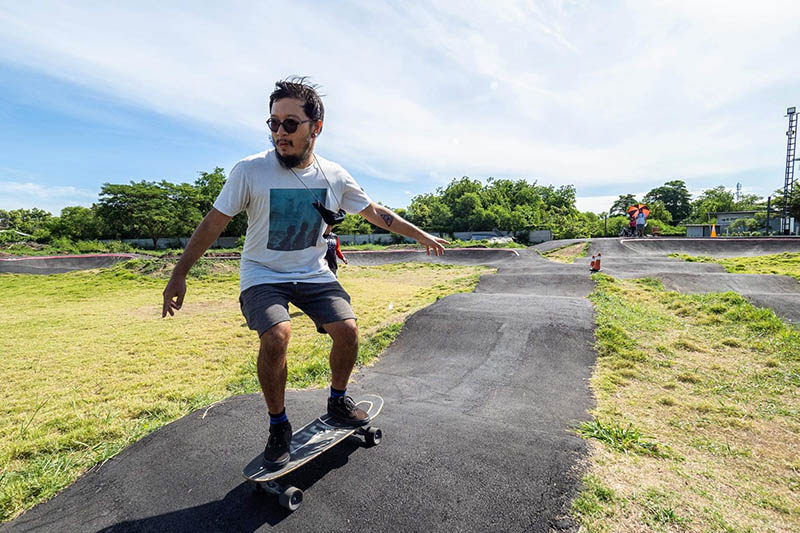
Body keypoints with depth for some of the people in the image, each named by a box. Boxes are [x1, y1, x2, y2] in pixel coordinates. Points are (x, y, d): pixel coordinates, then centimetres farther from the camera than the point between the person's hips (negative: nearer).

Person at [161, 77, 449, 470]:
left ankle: (338, 400, 16)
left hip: (313, 274, 3)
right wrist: (179, 274, -4)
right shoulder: (250, 171, -15)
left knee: (347, 329, -14)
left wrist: (420, 235, 12)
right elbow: (213, 223, -7)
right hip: (263, 275, -2)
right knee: (276, 335, -27)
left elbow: (375, 212, 6)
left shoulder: (335, 176, -7)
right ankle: (278, 426, -1)